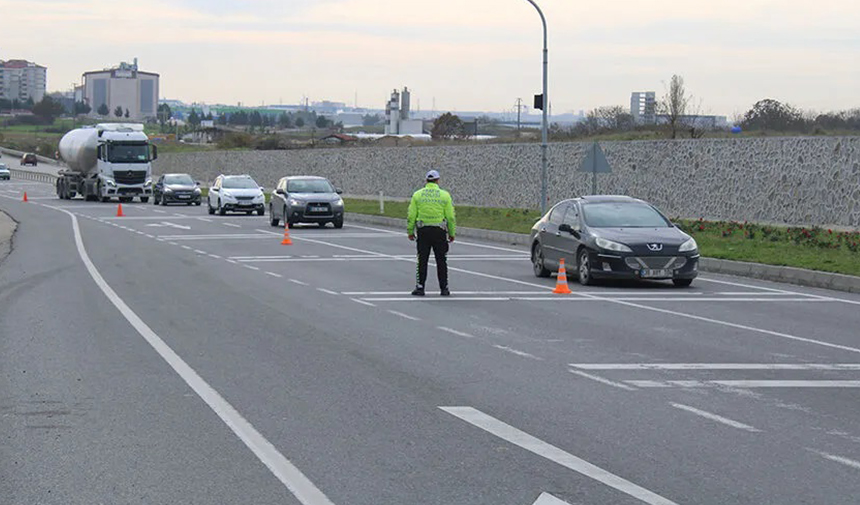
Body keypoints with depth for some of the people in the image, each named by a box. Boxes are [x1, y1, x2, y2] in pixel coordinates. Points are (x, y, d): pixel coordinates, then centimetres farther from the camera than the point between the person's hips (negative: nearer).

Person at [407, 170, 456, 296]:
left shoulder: (417, 195, 2)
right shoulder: (445, 195, 0)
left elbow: (411, 216, 1)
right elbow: (451, 217, -1)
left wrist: (410, 232, 11)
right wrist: (452, 233, 8)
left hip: (423, 230, 1)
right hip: (439, 230, -1)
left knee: (422, 260, 6)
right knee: (441, 261, 7)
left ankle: (420, 287, 3)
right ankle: (444, 288, 9)